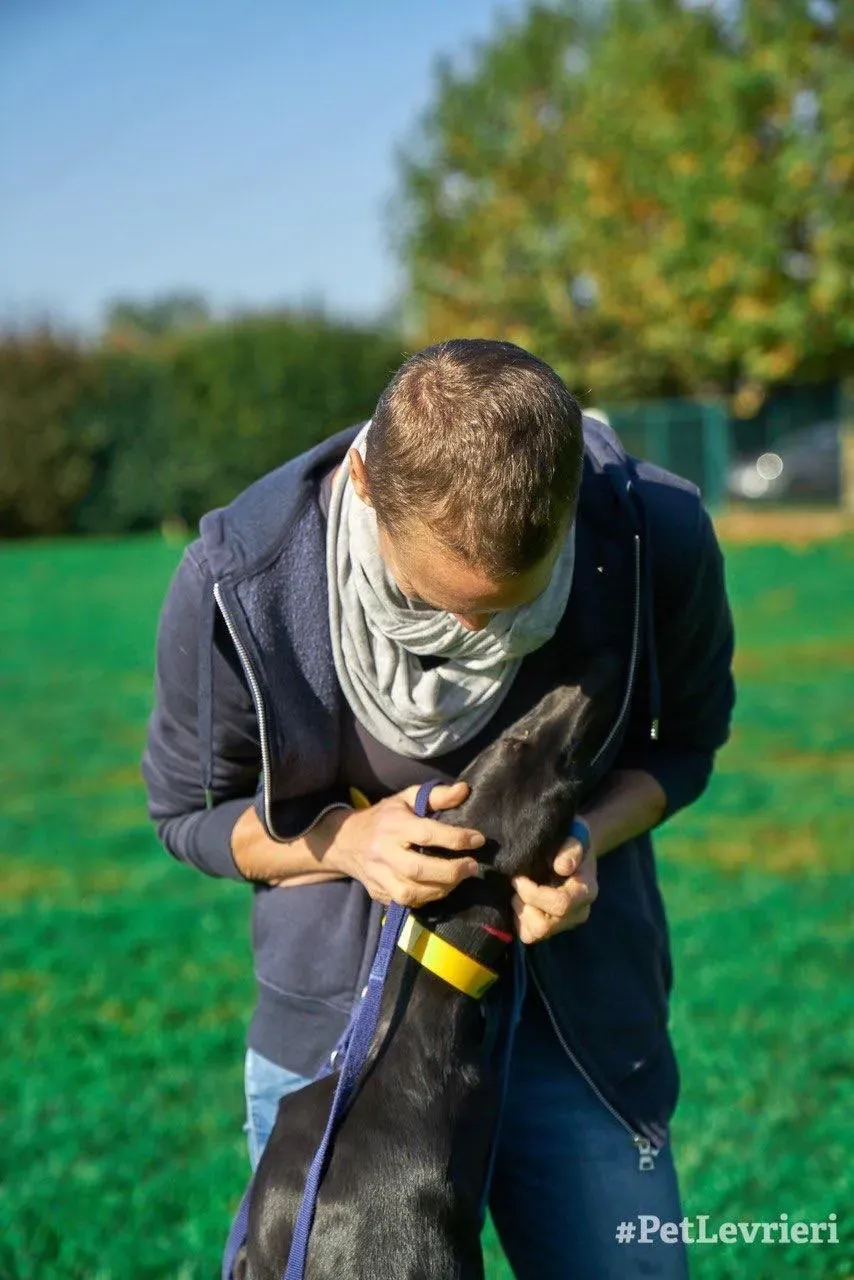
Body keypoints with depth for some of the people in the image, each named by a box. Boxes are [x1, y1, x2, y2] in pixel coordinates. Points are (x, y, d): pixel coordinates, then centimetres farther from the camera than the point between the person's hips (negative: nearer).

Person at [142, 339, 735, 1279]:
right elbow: (188, 811, -4)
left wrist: (588, 833, -19)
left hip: (578, 1030, 1)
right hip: (333, 1034, -1)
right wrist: (350, 838, -23)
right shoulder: (237, 580, -21)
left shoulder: (660, 538, -19)